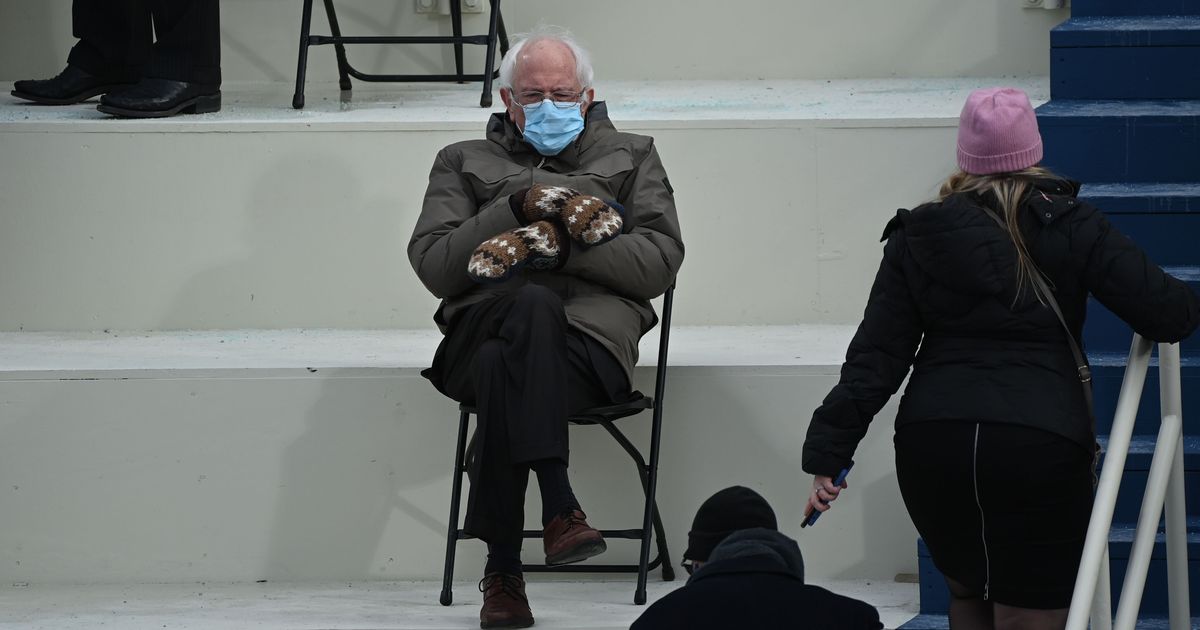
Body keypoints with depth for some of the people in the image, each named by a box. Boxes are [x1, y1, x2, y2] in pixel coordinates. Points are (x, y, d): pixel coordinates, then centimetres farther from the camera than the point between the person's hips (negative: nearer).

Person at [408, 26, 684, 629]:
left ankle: (502, 572, -41)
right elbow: (432, 264, 9)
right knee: (535, 306, -39)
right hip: (484, 324, 0)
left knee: (503, 371, -37)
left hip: (594, 332, 0)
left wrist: (560, 245, -5)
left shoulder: (631, 157, 25)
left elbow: (660, 261, 8)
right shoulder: (464, 163, 26)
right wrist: (516, 208, -3)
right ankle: (558, 506, -46)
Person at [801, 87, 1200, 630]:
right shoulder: (1071, 228, 2)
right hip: (1040, 443, -3)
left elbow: (876, 354, 2)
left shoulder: (918, 237, 8)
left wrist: (829, 451, 2)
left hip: (931, 442, 3)